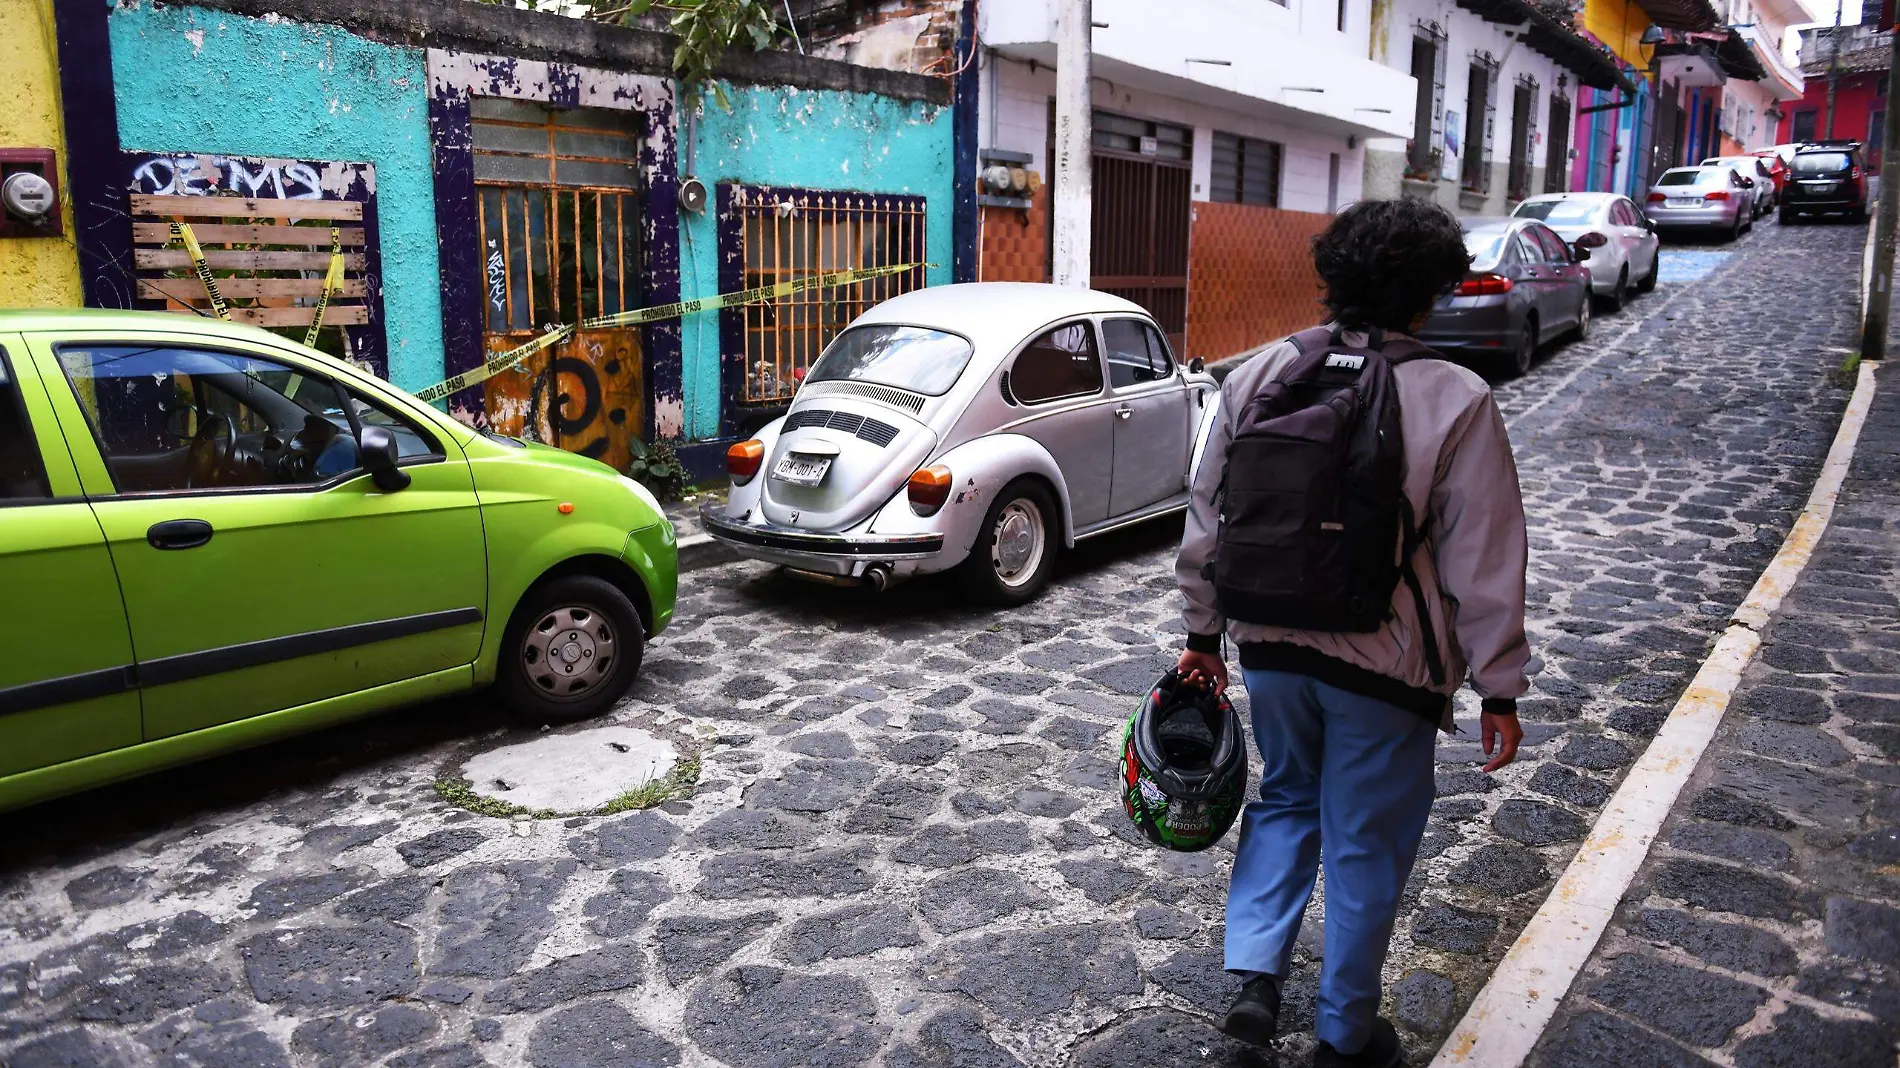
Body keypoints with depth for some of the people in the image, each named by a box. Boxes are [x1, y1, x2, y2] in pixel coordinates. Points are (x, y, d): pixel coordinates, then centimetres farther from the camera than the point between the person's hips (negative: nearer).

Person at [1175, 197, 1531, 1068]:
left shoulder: (1258, 376, -1)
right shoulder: (1455, 402, -13)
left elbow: (1207, 518, 4)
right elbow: (1482, 564, -11)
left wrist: (1203, 634, 14)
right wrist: (1499, 690, -1)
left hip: (1271, 644, 4)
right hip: (1385, 665, -3)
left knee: (1285, 798, 26)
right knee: (1365, 842, 13)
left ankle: (1254, 975, 17)